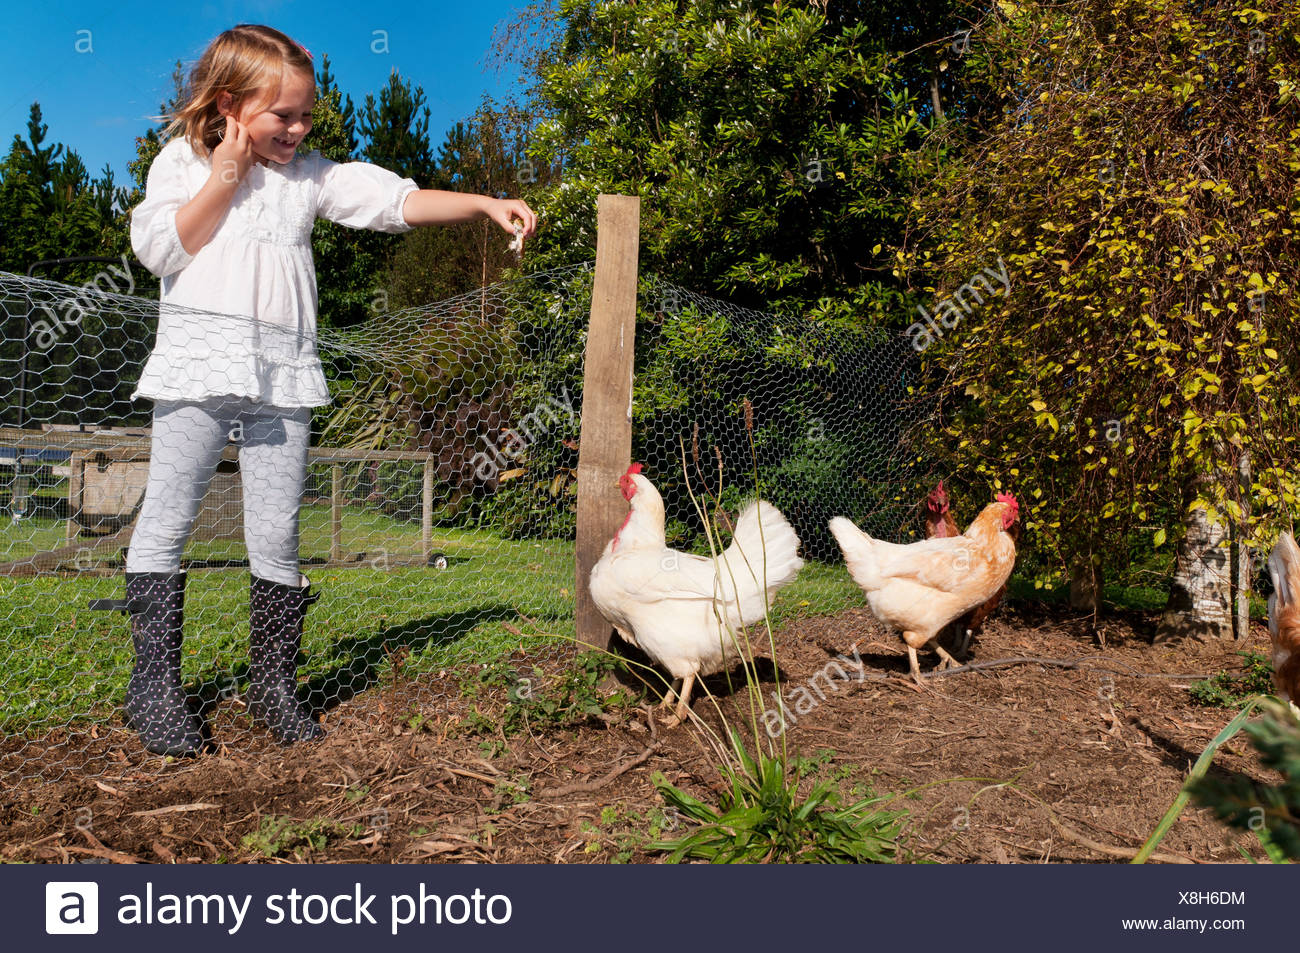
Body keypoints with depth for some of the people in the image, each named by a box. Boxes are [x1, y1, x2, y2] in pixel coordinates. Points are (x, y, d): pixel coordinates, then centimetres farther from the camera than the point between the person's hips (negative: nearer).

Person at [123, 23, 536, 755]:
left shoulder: (313, 176, 15)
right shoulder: (183, 161, 9)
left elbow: (398, 201, 5)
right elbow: (159, 248, -3)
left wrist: (485, 204, -6)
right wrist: (225, 177, -3)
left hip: (282, 374, 2)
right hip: (199, 363, -2)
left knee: (278, 532, 3)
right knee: (167, 521, 1)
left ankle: (274, 681, 15)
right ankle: (155, 683, 12)